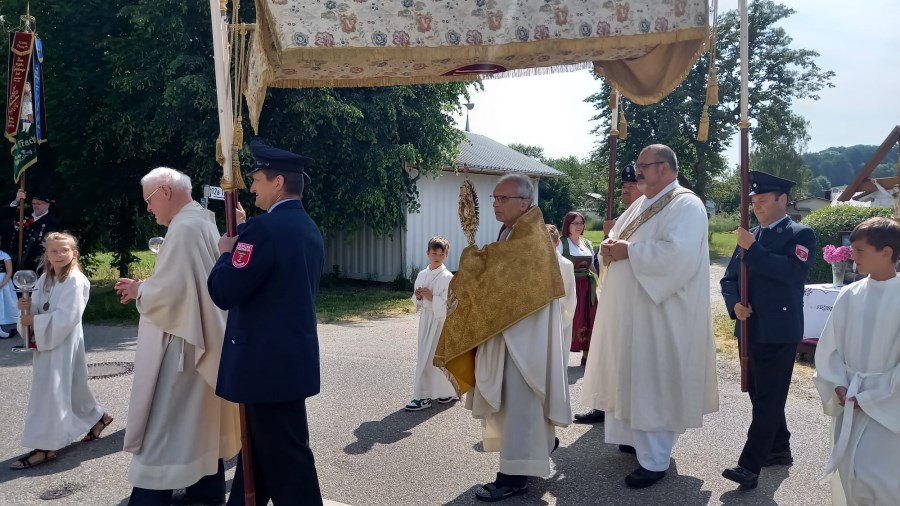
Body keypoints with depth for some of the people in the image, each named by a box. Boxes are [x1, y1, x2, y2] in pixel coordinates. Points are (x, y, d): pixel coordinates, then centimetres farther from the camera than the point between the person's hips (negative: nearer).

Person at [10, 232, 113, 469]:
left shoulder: (75, 281, -16)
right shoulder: (44, 279, 9)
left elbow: (67, 317, -22)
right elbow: (38, 311, 12)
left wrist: (34, 321, -21)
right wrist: (26, 307, -9)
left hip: (64, 343, -8)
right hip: (46, 342, 8)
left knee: (50, 392, -7)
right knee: (71, 389, 17)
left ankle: (44, 447, 0)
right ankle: (97, 418, 37)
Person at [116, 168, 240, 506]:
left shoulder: (183, 228, -20)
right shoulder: (202, 221, 11)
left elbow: (170, 289, -25)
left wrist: (139, 290, -6)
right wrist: (146, 286, 9)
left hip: (180, 341, -10)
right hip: (202, 337, 10)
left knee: (163, 426, -3)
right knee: (202, 418, 17)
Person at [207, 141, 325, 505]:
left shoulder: (264, 228, -19)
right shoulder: (310, 229, 11)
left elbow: (224, 292, -19)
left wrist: (226, 252, -2)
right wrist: (242, 240, 14)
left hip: (269, 361, -10)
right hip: (295, 356, 10)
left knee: (286, 459, 2)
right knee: (259, 447, 22)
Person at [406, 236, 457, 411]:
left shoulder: (448, 277, -11)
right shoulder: (422, 275, 8)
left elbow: (448, 304, -16)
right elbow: (417, 302, 15)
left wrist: (430, 297, -18)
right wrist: (418, 297, -6)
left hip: (440, 320, -6)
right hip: (426, 318, 7)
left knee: (427, 358, -6)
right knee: (432, 358, 11)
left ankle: (422, 397, 2)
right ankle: (449, 391, 27)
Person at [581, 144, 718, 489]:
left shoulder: (687, 206, -13)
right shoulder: (641, 205, 16)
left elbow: (678, 254, -27)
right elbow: (616, 238, 20)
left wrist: (629, 251, -20)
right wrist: (609, 247, -5)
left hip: (659, 316, -9)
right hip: (628, 311, 9)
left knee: (653, 383, -2)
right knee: (631, 378, 16)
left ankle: (654, 459, 7)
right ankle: (634, 435, 31)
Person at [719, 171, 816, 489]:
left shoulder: (801, 234, -4)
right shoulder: (750, 236, 13)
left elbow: (793, 272, -22)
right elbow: (729, 278, 12)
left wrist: (753, 249, -21)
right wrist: (734, 304, -7)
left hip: (779, 332, -7)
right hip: (751, 330, 7)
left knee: (768, 399, -5)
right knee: (761, 396, 15)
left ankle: (750, 465, -5)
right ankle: (779, 450, 31)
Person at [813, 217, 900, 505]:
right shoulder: (850, 295, 0)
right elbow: (828, 347, 6)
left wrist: (868, 397, -13)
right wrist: (838, 385, -6)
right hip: (849, 402, 5)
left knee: (872, 476, -9)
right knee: (847, 473, 12)